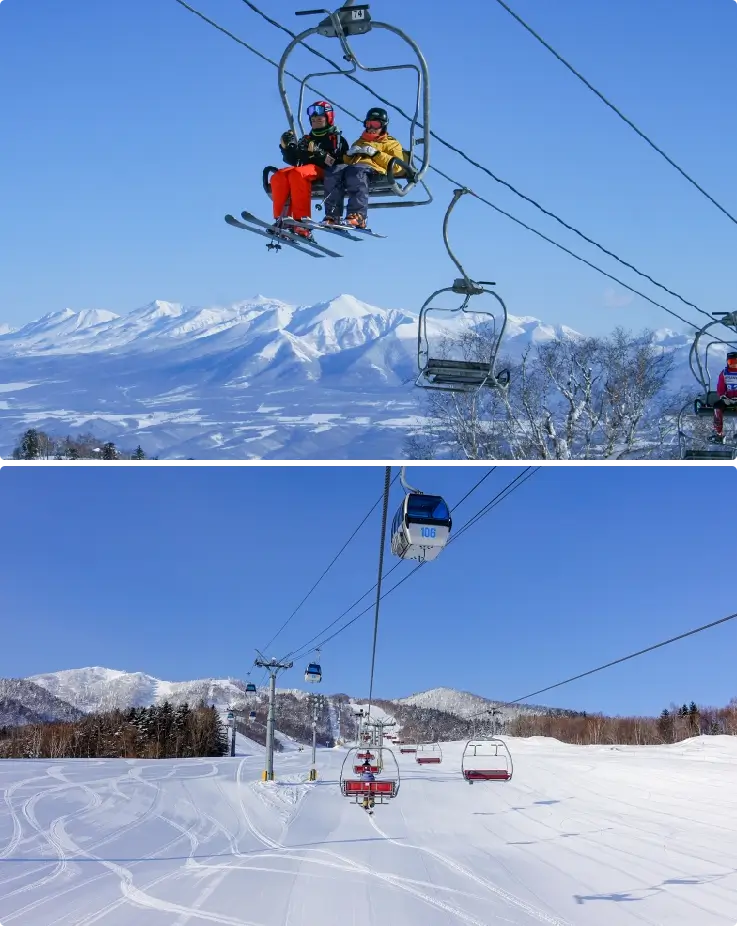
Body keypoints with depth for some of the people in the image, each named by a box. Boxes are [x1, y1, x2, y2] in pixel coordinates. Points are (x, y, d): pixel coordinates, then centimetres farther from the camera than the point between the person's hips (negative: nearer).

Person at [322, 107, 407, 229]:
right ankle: (332, 216, -42)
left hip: (372, 168, -4)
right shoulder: (360, 142, 43)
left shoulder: (391, 143, 27)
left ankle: (358, 216, -54)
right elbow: (346, 161, 37)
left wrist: (375, 153, -1)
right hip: (351, 166, 5)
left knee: (356, 172, -42)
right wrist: (349, 153, 14)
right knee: (335, 172, -32)